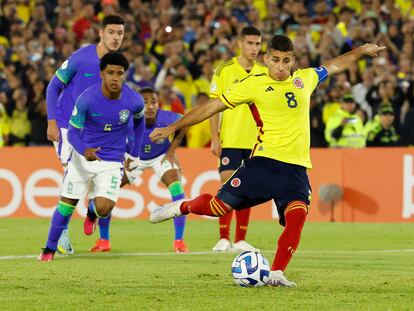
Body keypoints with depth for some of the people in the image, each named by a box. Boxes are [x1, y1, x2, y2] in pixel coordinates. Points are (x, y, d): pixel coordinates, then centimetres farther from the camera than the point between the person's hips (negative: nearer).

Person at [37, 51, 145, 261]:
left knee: (103, 209, -16)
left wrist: (134, 150, 14)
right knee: (66, 204, 0)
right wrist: (84, 150, -33)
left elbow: (139, 120, 11)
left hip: (112, 161, 0)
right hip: (83, 157, 0)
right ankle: (50, 248, 20)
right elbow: (73, 131, -13)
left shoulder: (134, 101, -13)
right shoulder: (87, 99, -19)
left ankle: (93, 210, 22)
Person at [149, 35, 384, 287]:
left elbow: (333, 66, 33)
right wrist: (173, 127, 0)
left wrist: (361, 51, 39)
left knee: (297, 215, -23)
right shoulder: (253, 85, 1)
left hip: (296, 168, 3)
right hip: (265, 161, -2)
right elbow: (213, 106, 3)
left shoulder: (305, 79, 13)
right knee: (219, 207, -7)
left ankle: (276, 274, -15)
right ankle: (183, 207, 26)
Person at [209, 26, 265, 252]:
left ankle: (240, 240, 10)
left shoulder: (264, 73, 9)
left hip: (255, 141, 4)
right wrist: (214, 139, -8)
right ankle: (223, 238, -2)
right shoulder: (224, 70, -2)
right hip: (230, 139, -4)